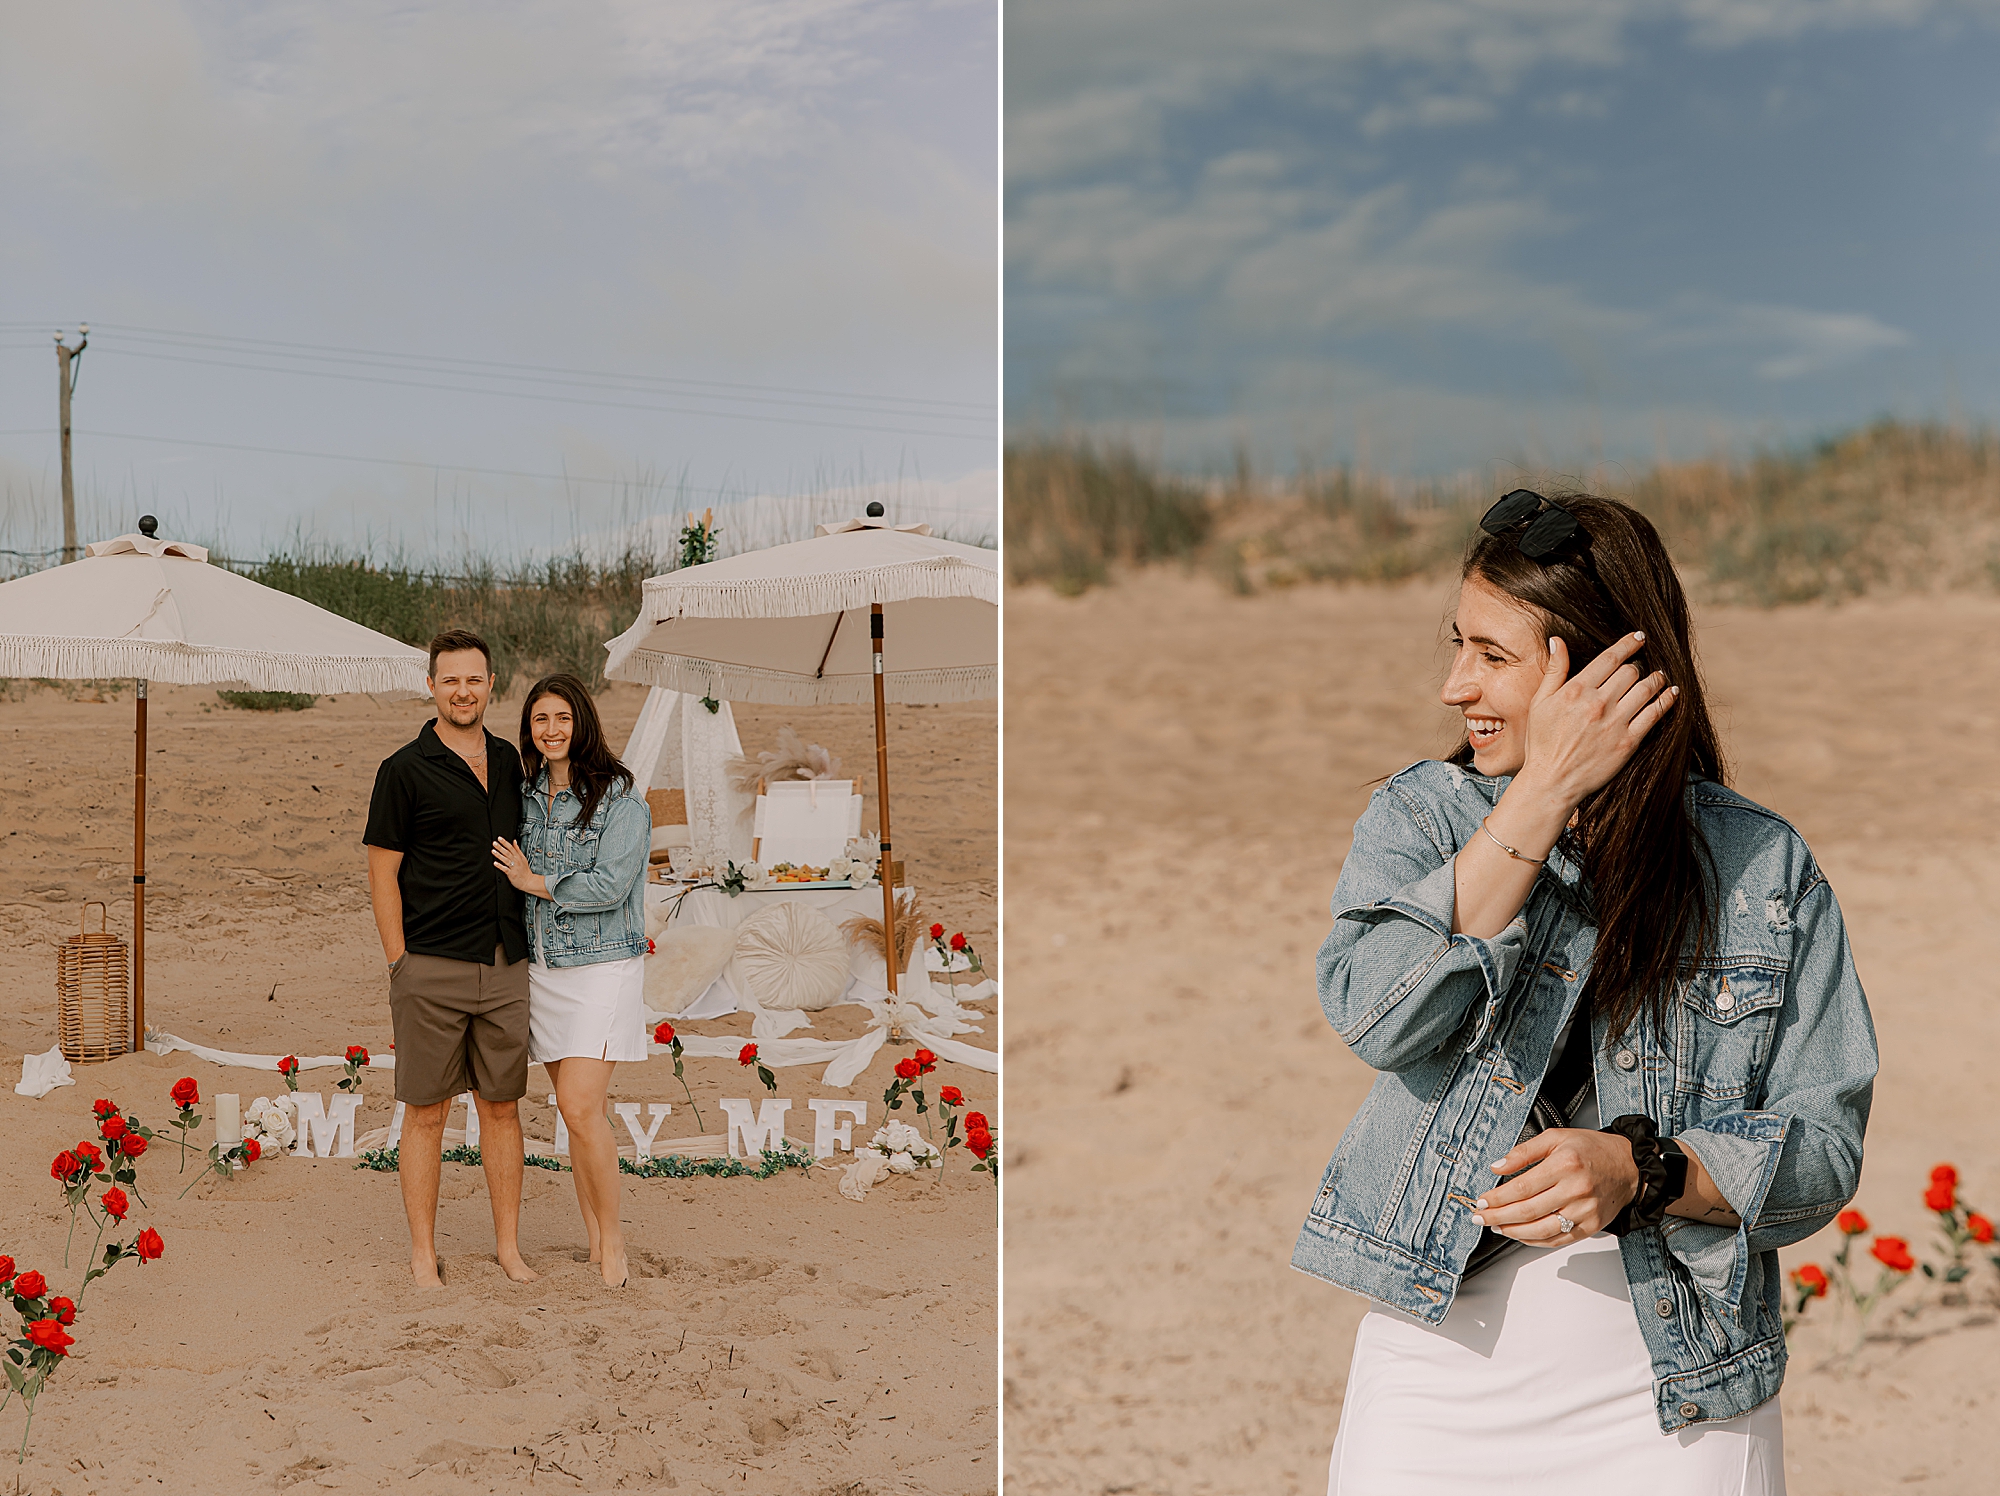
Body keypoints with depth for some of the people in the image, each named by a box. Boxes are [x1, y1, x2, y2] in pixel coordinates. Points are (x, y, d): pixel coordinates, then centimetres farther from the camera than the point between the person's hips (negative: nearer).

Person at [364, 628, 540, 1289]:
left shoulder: (508, 760, 12)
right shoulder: (405, 770, -5)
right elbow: (382, 874, -4)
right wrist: (401, 965, -9)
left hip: (505, 967, 5)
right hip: (432, 968, -5)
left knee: (502, 1107, 10)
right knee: (426, 1112, 2)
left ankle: (508, 1247, 19)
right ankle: (423, 1253, 11)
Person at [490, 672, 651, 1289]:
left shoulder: (620, 799, -9)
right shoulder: (527, 798, 10)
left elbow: (610, 886, -17)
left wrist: (533, 882, -8)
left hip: (602, 967, -6)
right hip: (543, 969, 6)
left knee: (581, 1107, -14)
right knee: (577, 1114, 8)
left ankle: (612, 1231, 4)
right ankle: (597, 1245, 16)